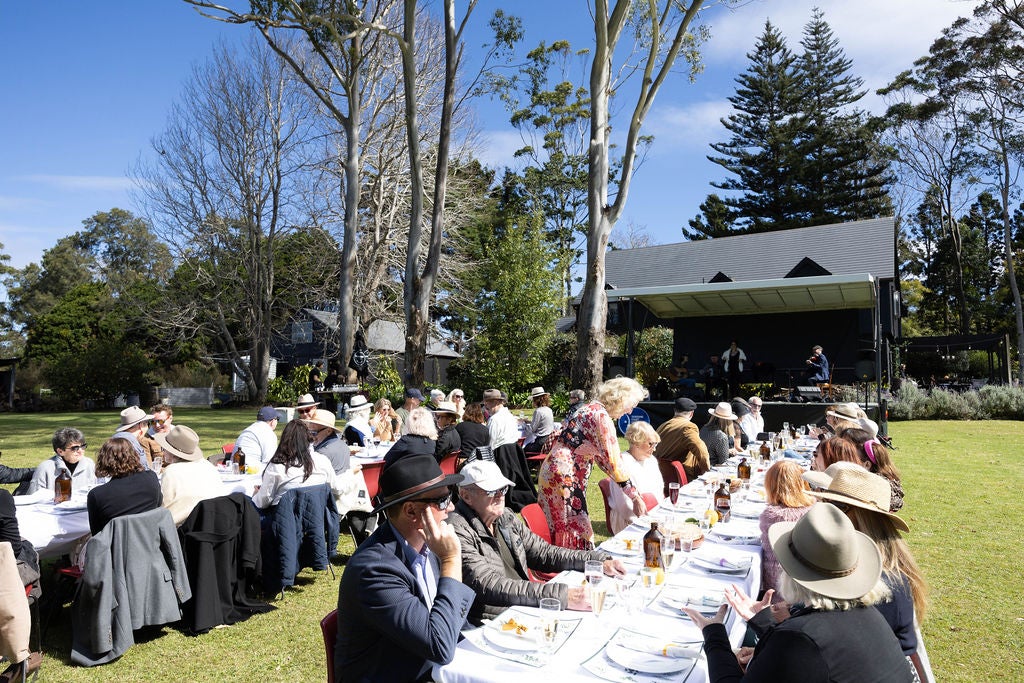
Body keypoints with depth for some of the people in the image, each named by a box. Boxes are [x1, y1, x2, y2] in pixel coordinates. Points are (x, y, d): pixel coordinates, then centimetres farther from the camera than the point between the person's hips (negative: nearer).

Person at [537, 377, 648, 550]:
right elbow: (612, 460, -20)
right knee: (575, 530, -2)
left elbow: (600, 456, 17)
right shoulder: (601, 416, -17)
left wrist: (624, 483, 13)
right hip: (563, 476, -10)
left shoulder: (592, 408, 12)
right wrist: (635, 497, -15)